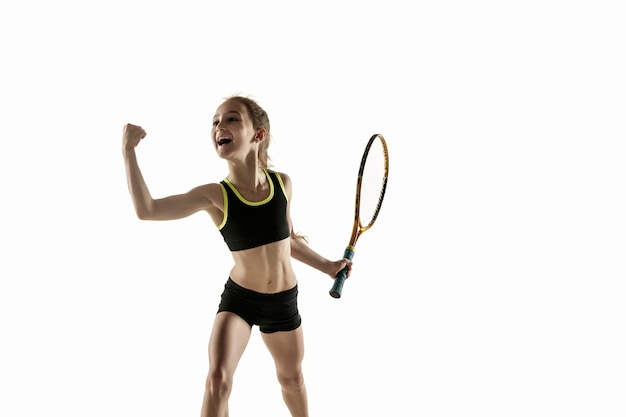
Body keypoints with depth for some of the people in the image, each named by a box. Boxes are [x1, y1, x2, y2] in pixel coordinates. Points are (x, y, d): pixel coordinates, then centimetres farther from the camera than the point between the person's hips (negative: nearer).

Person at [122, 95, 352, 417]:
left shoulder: (283, 183, -9)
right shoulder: (214, 195, -18)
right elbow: (146, 210, -31)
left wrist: (326, 266, 15)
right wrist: (129, 151, -33)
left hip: (284, 302, 3)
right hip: (238, 298, -3)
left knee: (291, 378, 20)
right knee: (218, 378, -21)